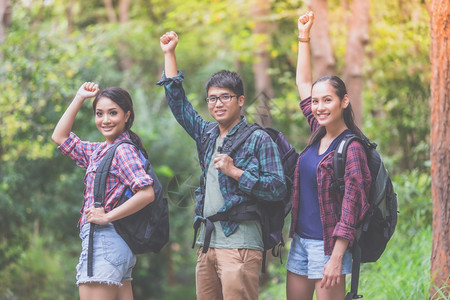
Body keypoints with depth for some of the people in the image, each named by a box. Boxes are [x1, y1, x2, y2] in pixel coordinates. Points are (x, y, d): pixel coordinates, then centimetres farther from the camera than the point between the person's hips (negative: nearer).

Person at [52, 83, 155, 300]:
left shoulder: (124, 150, -10)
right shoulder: (99, 151, 17)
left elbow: (146, 193, -21)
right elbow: (60, 137, 24)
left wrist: (107, 217, -17)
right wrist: (79, 98, 19)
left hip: (104, 240, -9)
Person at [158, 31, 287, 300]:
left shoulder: (258, 139, -3)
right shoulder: (207, 135, 16)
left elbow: (278, 188, -10)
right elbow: (177, 101, 23)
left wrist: (235, 172, -14)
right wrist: (169, 53, 22)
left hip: (240, 245, -7)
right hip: (206, 244, 7)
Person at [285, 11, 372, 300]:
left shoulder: (352, 147, -12)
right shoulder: (319, 134, 8)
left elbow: (350, 207, -17)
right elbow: (304, 84, 20)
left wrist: (336, 259, -22)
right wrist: (304, 37, 20)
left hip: (328, 245, -7)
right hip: (300, 241, 7)